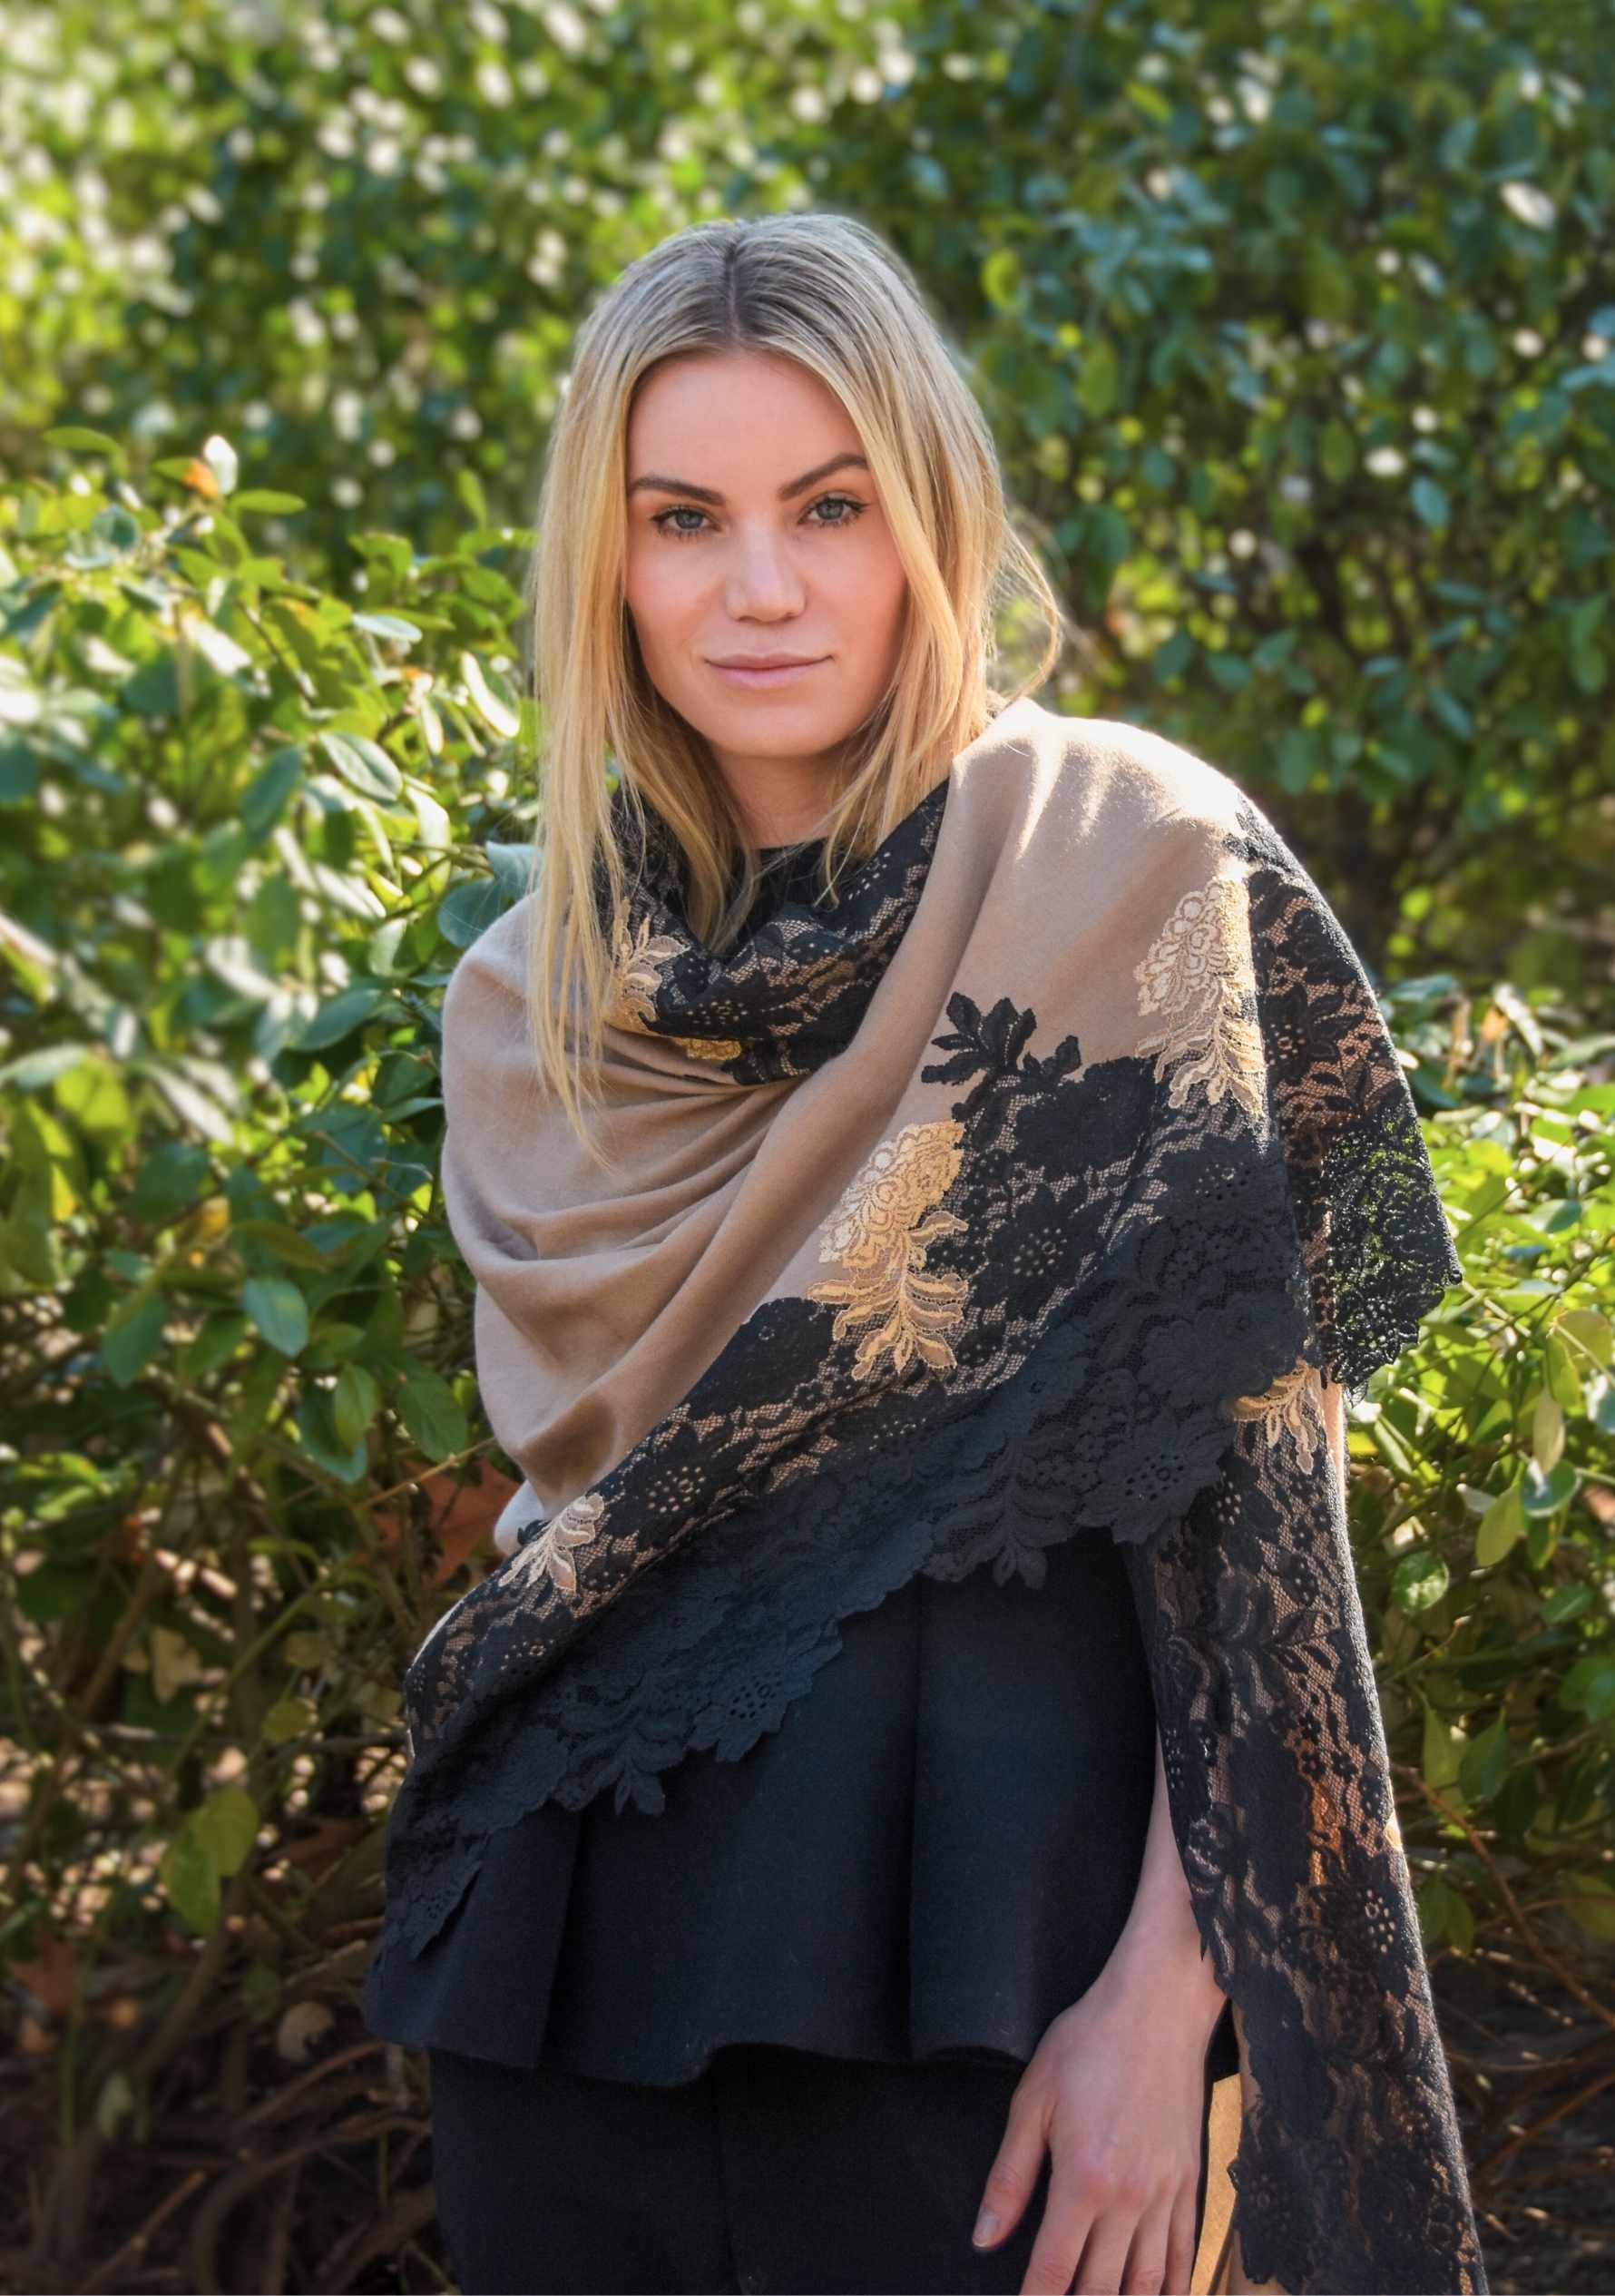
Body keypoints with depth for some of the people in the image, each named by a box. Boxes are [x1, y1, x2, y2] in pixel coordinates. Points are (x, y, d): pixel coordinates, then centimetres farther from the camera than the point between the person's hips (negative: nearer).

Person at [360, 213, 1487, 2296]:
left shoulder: (1127, 866, -5)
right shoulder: (540, 1001, 8)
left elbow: (1259, 1471, -9)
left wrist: (1168, 1990, -15)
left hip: (983, 1949, -4)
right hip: (568, 1935, 4)